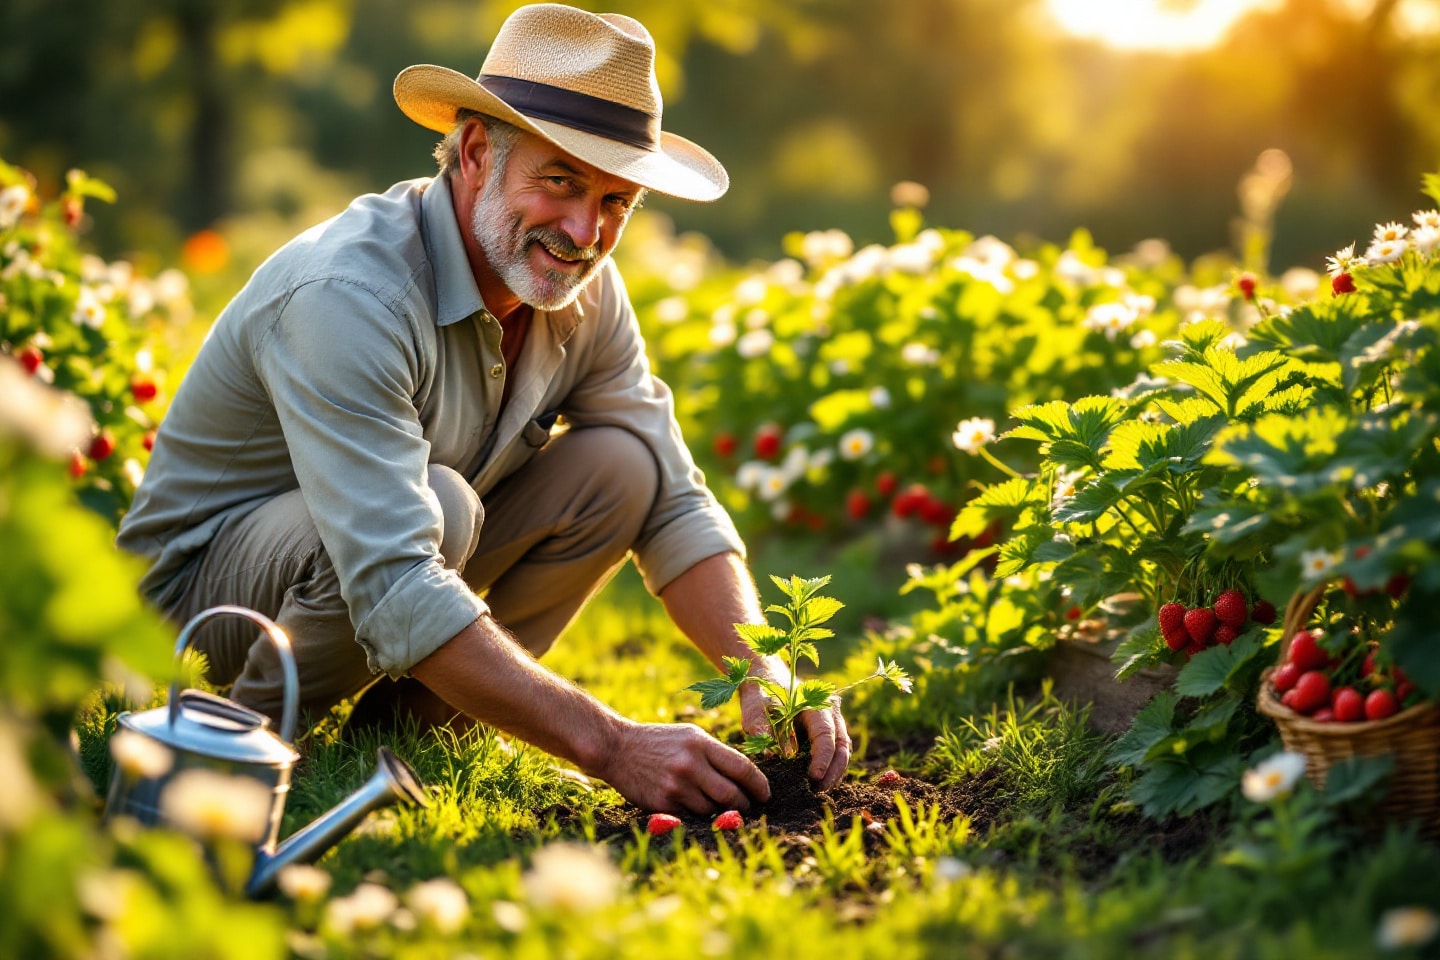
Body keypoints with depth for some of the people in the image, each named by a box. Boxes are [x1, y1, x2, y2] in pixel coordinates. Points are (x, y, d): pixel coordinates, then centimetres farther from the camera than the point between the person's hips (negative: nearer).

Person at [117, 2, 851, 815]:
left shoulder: (584, 292, -9)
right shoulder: (348, 294, -33)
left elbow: (675, 507, -6)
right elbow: (392, 586, -41)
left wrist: (763, 673, -25)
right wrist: (610, 746, -45)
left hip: (401, 549, 7)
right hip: (205, 573, -7)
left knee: (621, 466, -14)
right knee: (440, 501, -35)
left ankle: (410, 721, -2)